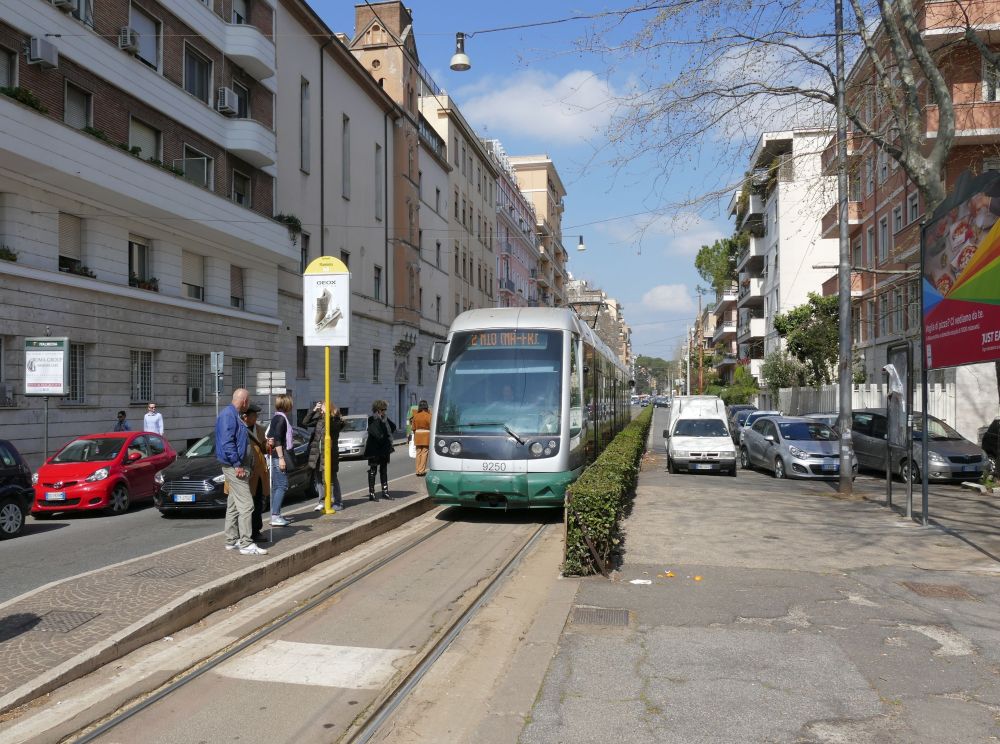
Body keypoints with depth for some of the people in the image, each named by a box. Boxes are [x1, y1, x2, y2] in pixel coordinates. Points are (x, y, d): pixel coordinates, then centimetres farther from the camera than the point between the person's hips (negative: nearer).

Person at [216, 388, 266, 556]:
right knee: (246, 504, -11)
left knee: (234, 505, 15)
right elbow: (227, 442, -22)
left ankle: (232, 540, 22)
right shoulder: (228, 414, -14)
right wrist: (237, 465, -22)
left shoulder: (233, 414, 17)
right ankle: (246, 544, -10)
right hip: (234, 466, -11)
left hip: (236, 466, 11)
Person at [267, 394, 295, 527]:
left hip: (276, 456, 10)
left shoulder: (276, 417, 17)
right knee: (282, 485, -11)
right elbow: (277, 439, -20)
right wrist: (281, 458, -21)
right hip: (279, 456, -10)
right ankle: (275, 516, -15)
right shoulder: (281, 418, -12)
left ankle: (275, 515, 16)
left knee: (276, 486, 12)